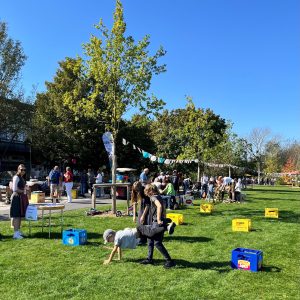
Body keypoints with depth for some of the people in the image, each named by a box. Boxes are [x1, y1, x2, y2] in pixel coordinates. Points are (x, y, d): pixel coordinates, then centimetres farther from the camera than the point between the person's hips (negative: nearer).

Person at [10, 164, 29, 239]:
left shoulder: (22, 178, 16)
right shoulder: (16, 177, -11)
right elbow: (15, 189, -17)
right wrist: (23, 191, -9)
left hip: (22, 198, 9)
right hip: (17, 197, -9)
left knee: (20, 215, 12)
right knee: (16, 215, -7)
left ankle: (18, 231, 21)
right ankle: (16, 233, -4)